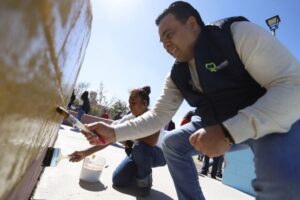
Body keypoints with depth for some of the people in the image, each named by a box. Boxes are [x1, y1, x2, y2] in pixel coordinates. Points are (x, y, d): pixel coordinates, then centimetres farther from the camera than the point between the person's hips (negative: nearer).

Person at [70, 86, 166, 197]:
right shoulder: (128, 119, -12)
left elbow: (151, 141, -41)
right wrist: (85, 153, -25)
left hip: (157, 154, -4)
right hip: (139, 154, 5)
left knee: (139, 146, -36)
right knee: (118, 180, -8)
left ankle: (145, 179, -7)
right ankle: (141, 171, 20)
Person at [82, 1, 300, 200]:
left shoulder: (238, 32, -19)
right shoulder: (176, 76, -4)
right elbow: (158, 115, -5)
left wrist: (228, 132, -38)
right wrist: (114, 132, -17)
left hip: (278, 119, -4)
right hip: (218, 125, 5)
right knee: (172, 143, 1)